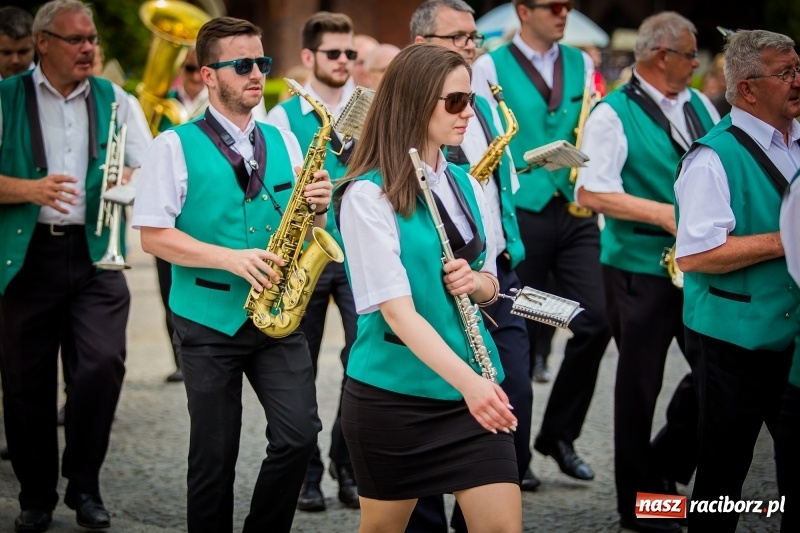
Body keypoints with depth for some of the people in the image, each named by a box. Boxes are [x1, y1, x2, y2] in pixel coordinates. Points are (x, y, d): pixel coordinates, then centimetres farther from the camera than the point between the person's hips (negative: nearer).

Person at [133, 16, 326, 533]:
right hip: (210, 320, -3)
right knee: (215, 456, 2)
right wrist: (230, 258, -18)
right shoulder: (175, 147, -3)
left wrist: (317, 208, -7)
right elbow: (154, 236, -8)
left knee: (299, 435, -8)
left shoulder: (282, 141, 10)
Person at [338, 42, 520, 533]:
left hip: (475, 389, 5)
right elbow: (397, 310, -21)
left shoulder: (467, 187, 7)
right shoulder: (368, 194, -13)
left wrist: (475, 282, -8)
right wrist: (467, 380, -33)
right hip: (392, 396, -5)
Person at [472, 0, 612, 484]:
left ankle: (560, 433, 11)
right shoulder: (490, 68, -2)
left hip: (575, 211, 4)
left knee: (595, 322, -6)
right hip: (521, 213, -4)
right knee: (520, 334, 4)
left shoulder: (581, 64, 12)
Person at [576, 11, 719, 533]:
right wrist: (663, 213, -21)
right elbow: (591, 192, -16)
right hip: (641, 269, -6)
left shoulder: (701, 105, 10)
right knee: (640, 384, 5)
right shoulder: (614, 114, -9)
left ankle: (668, 464, 26)